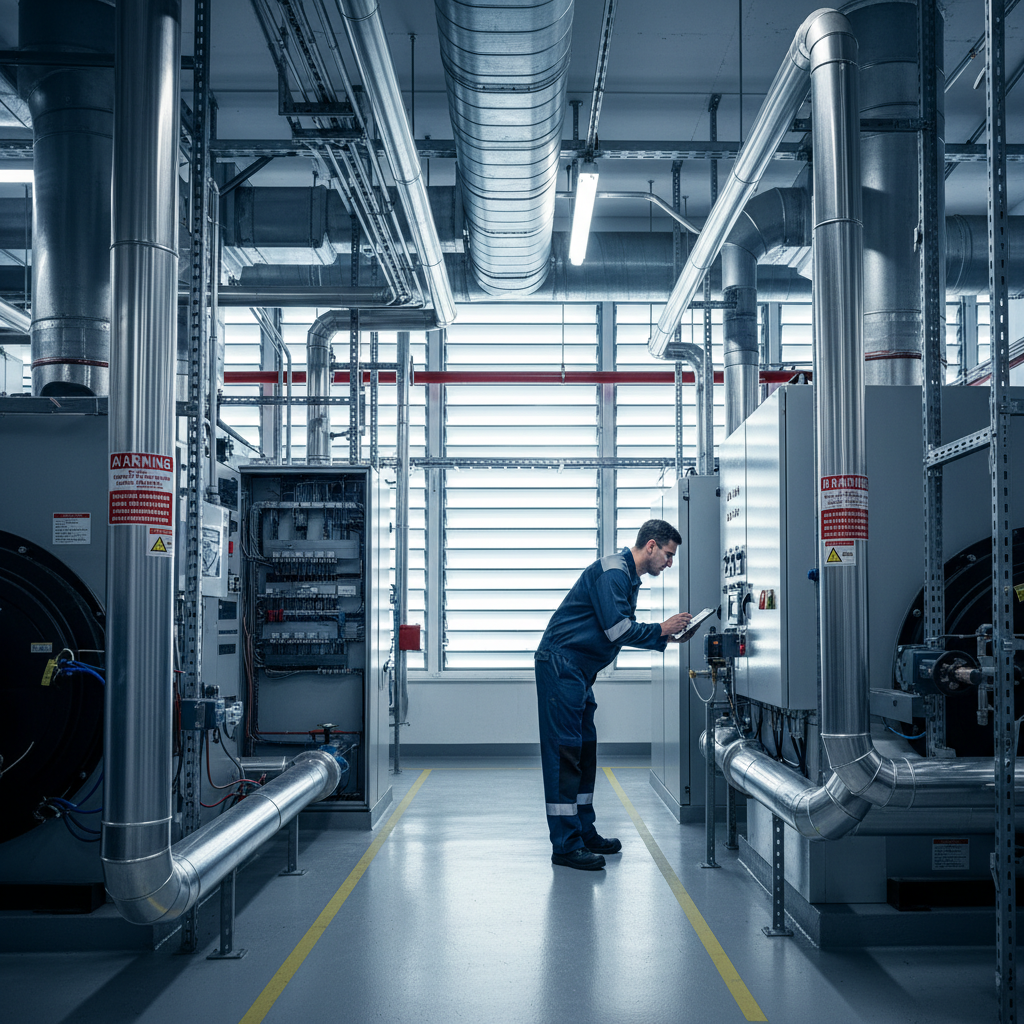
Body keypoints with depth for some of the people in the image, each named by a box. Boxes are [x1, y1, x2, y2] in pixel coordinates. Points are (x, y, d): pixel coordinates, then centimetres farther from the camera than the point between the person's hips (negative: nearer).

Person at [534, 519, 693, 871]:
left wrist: (664, 637, 9)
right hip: (560, 664, -11)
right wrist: (661, 630, -9)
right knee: (564, 751, -10)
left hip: (578, 671, 11)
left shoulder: (628, 577, 19)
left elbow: (623, 630, 21)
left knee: (585, 751, 14)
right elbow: (616, 629, -20)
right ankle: (565, 845, -9)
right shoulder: (612, 571, -15)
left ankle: (584, 832, 23)